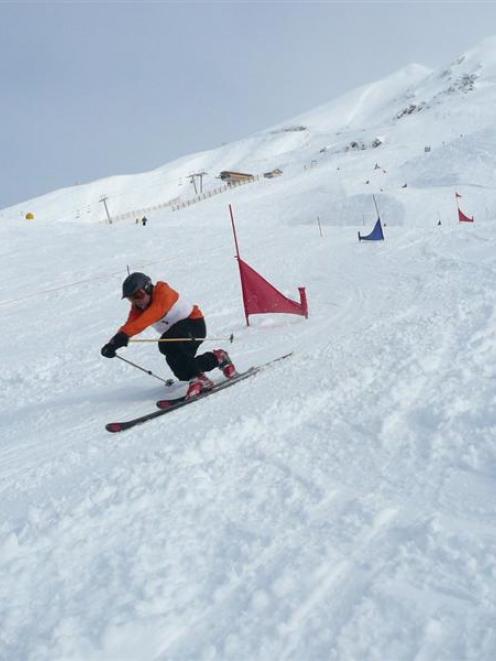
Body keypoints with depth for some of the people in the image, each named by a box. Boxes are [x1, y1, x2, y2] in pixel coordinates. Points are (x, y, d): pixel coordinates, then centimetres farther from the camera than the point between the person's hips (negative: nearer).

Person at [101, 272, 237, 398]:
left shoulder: (163, 293, -25)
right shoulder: (138, 307, -2)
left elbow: (148, 318, -41)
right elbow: (130, 324, -20)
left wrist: (123, 335, -51)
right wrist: (114, 342, -39)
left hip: (194, 323, -9)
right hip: (176, 330, 9)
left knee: (167, 345, -32)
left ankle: (198, 379, -26)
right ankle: (218, 358, 21)